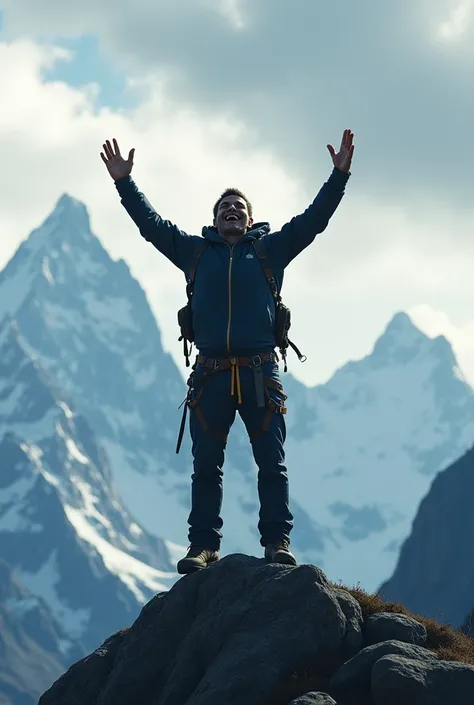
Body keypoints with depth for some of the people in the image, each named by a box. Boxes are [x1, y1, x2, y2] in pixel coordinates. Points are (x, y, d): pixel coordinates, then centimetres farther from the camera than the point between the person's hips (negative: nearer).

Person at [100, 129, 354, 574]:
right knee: (206, 467, 2)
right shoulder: (195, 251, 14)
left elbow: (314, 219, 6)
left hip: (260, 373, -1)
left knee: (272, 463, -2)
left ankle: (277, 541, 1)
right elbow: (150, 223, 13)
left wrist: (339, 176, -3)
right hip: (211, 374, 1)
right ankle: (203, 545, 6)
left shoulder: (271, 249, 12)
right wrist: (124, 183, 6)